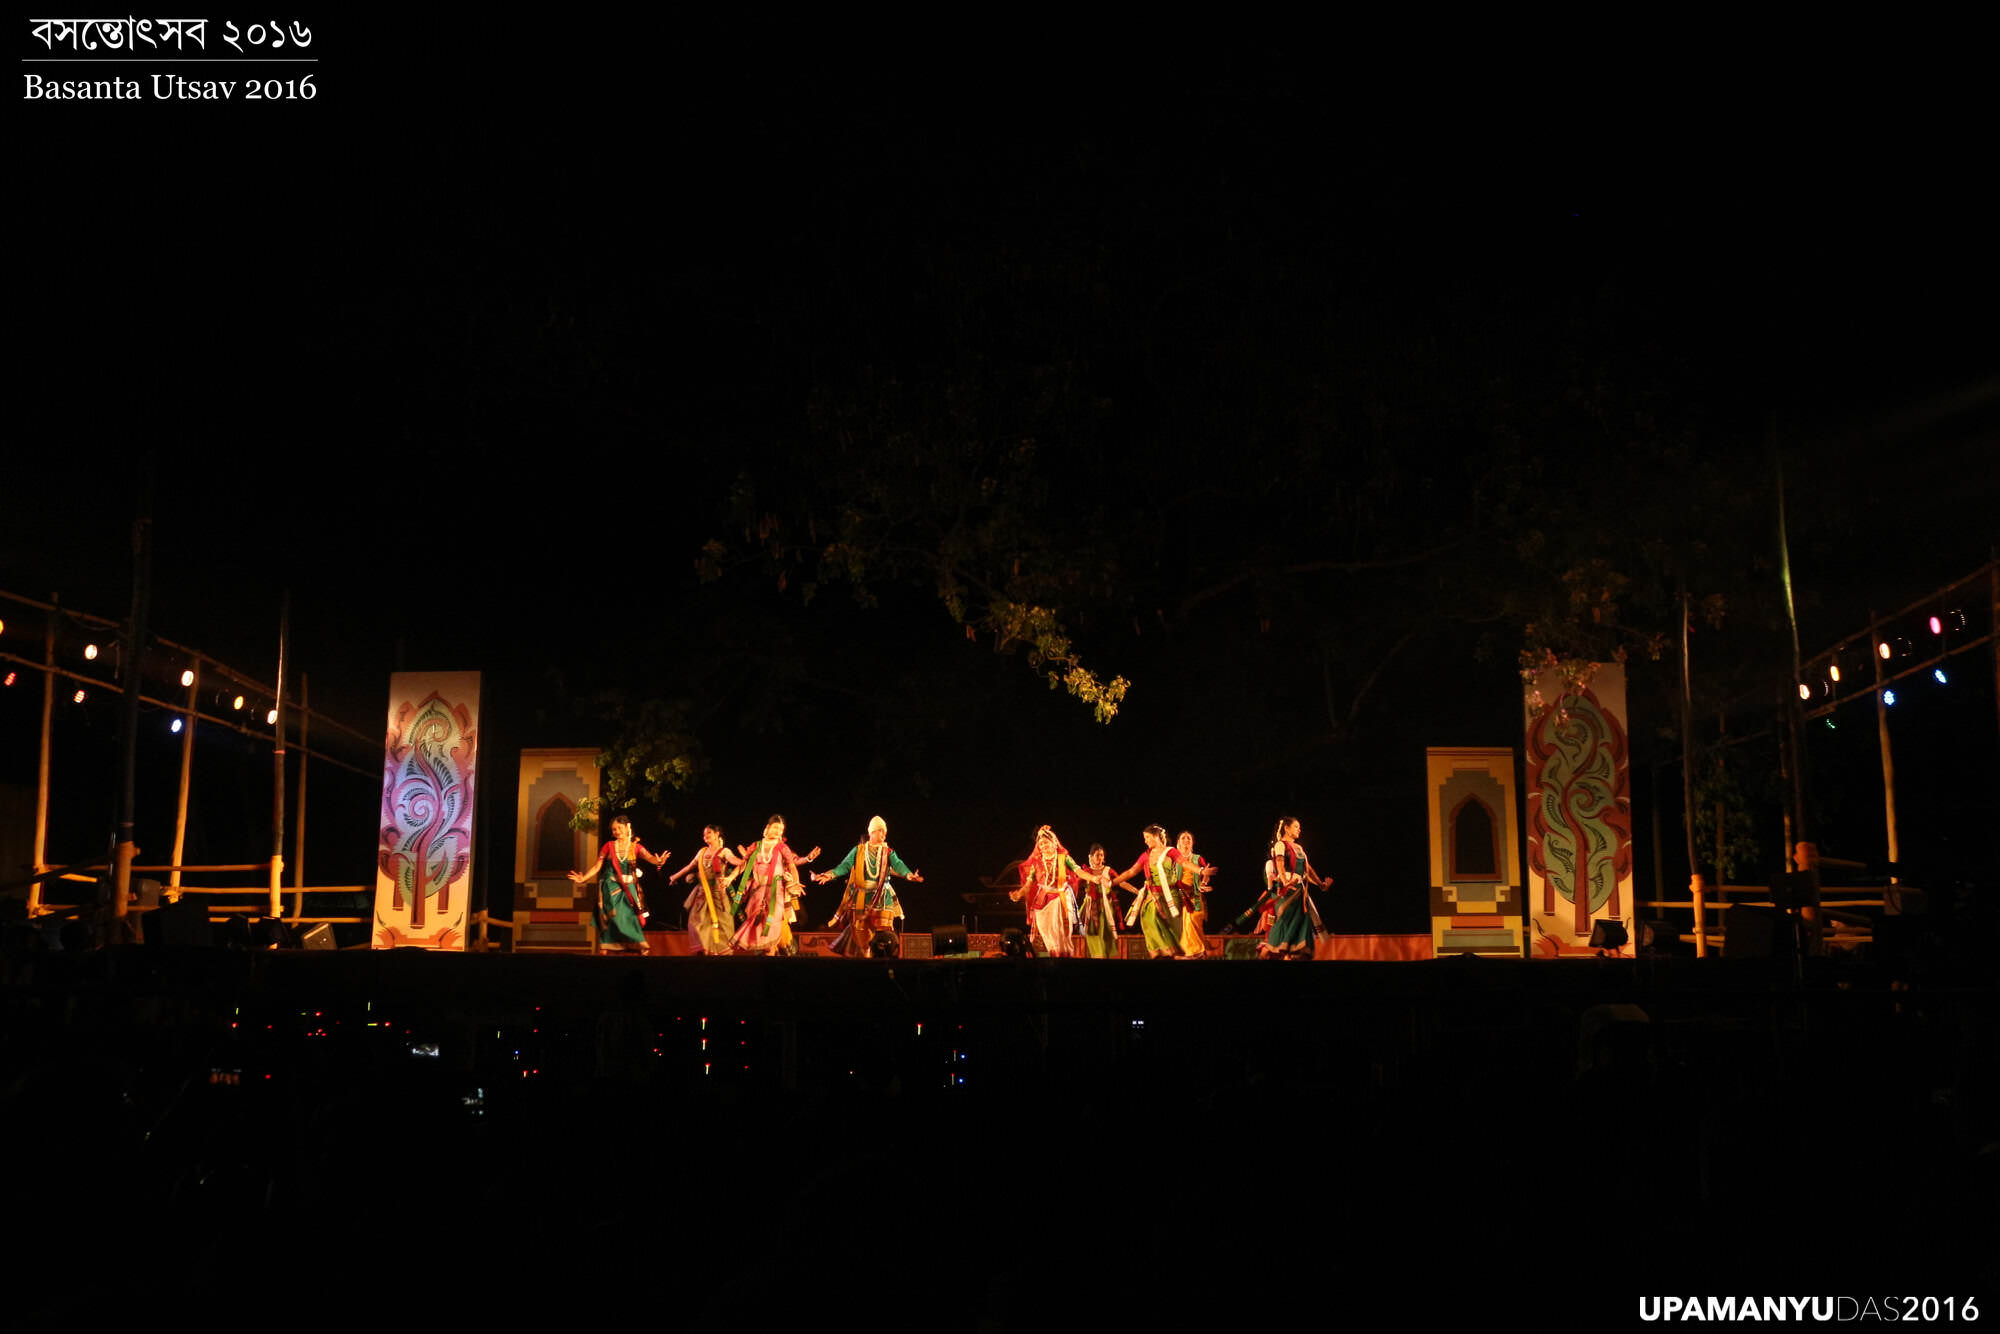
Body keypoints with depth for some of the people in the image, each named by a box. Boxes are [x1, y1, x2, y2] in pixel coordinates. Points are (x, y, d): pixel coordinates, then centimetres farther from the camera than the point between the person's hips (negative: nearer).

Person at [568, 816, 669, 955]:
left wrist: (658, 861, -38)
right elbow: (597, 866, 4)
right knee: (614, 919, -7)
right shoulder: (609, 846, 5)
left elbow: (649, 857, -15)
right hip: (611, 888, 0)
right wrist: (583, 879, -11)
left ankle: (641, 949, -7)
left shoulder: (636, 847, 4)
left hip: (628, 889, 0)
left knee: (629, 917, -6)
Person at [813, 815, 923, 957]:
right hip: (862, 896, 0)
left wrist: (908, 874, -31)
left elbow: (897, 864, -10)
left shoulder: (888, 852, 7)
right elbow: (845, 865, -1)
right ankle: (863, 955, 15)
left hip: (882, 896, 0)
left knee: (883, 927, -7)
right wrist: (831, 874, -18)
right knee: (861, 929, 2)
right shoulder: (859, 850, 6)